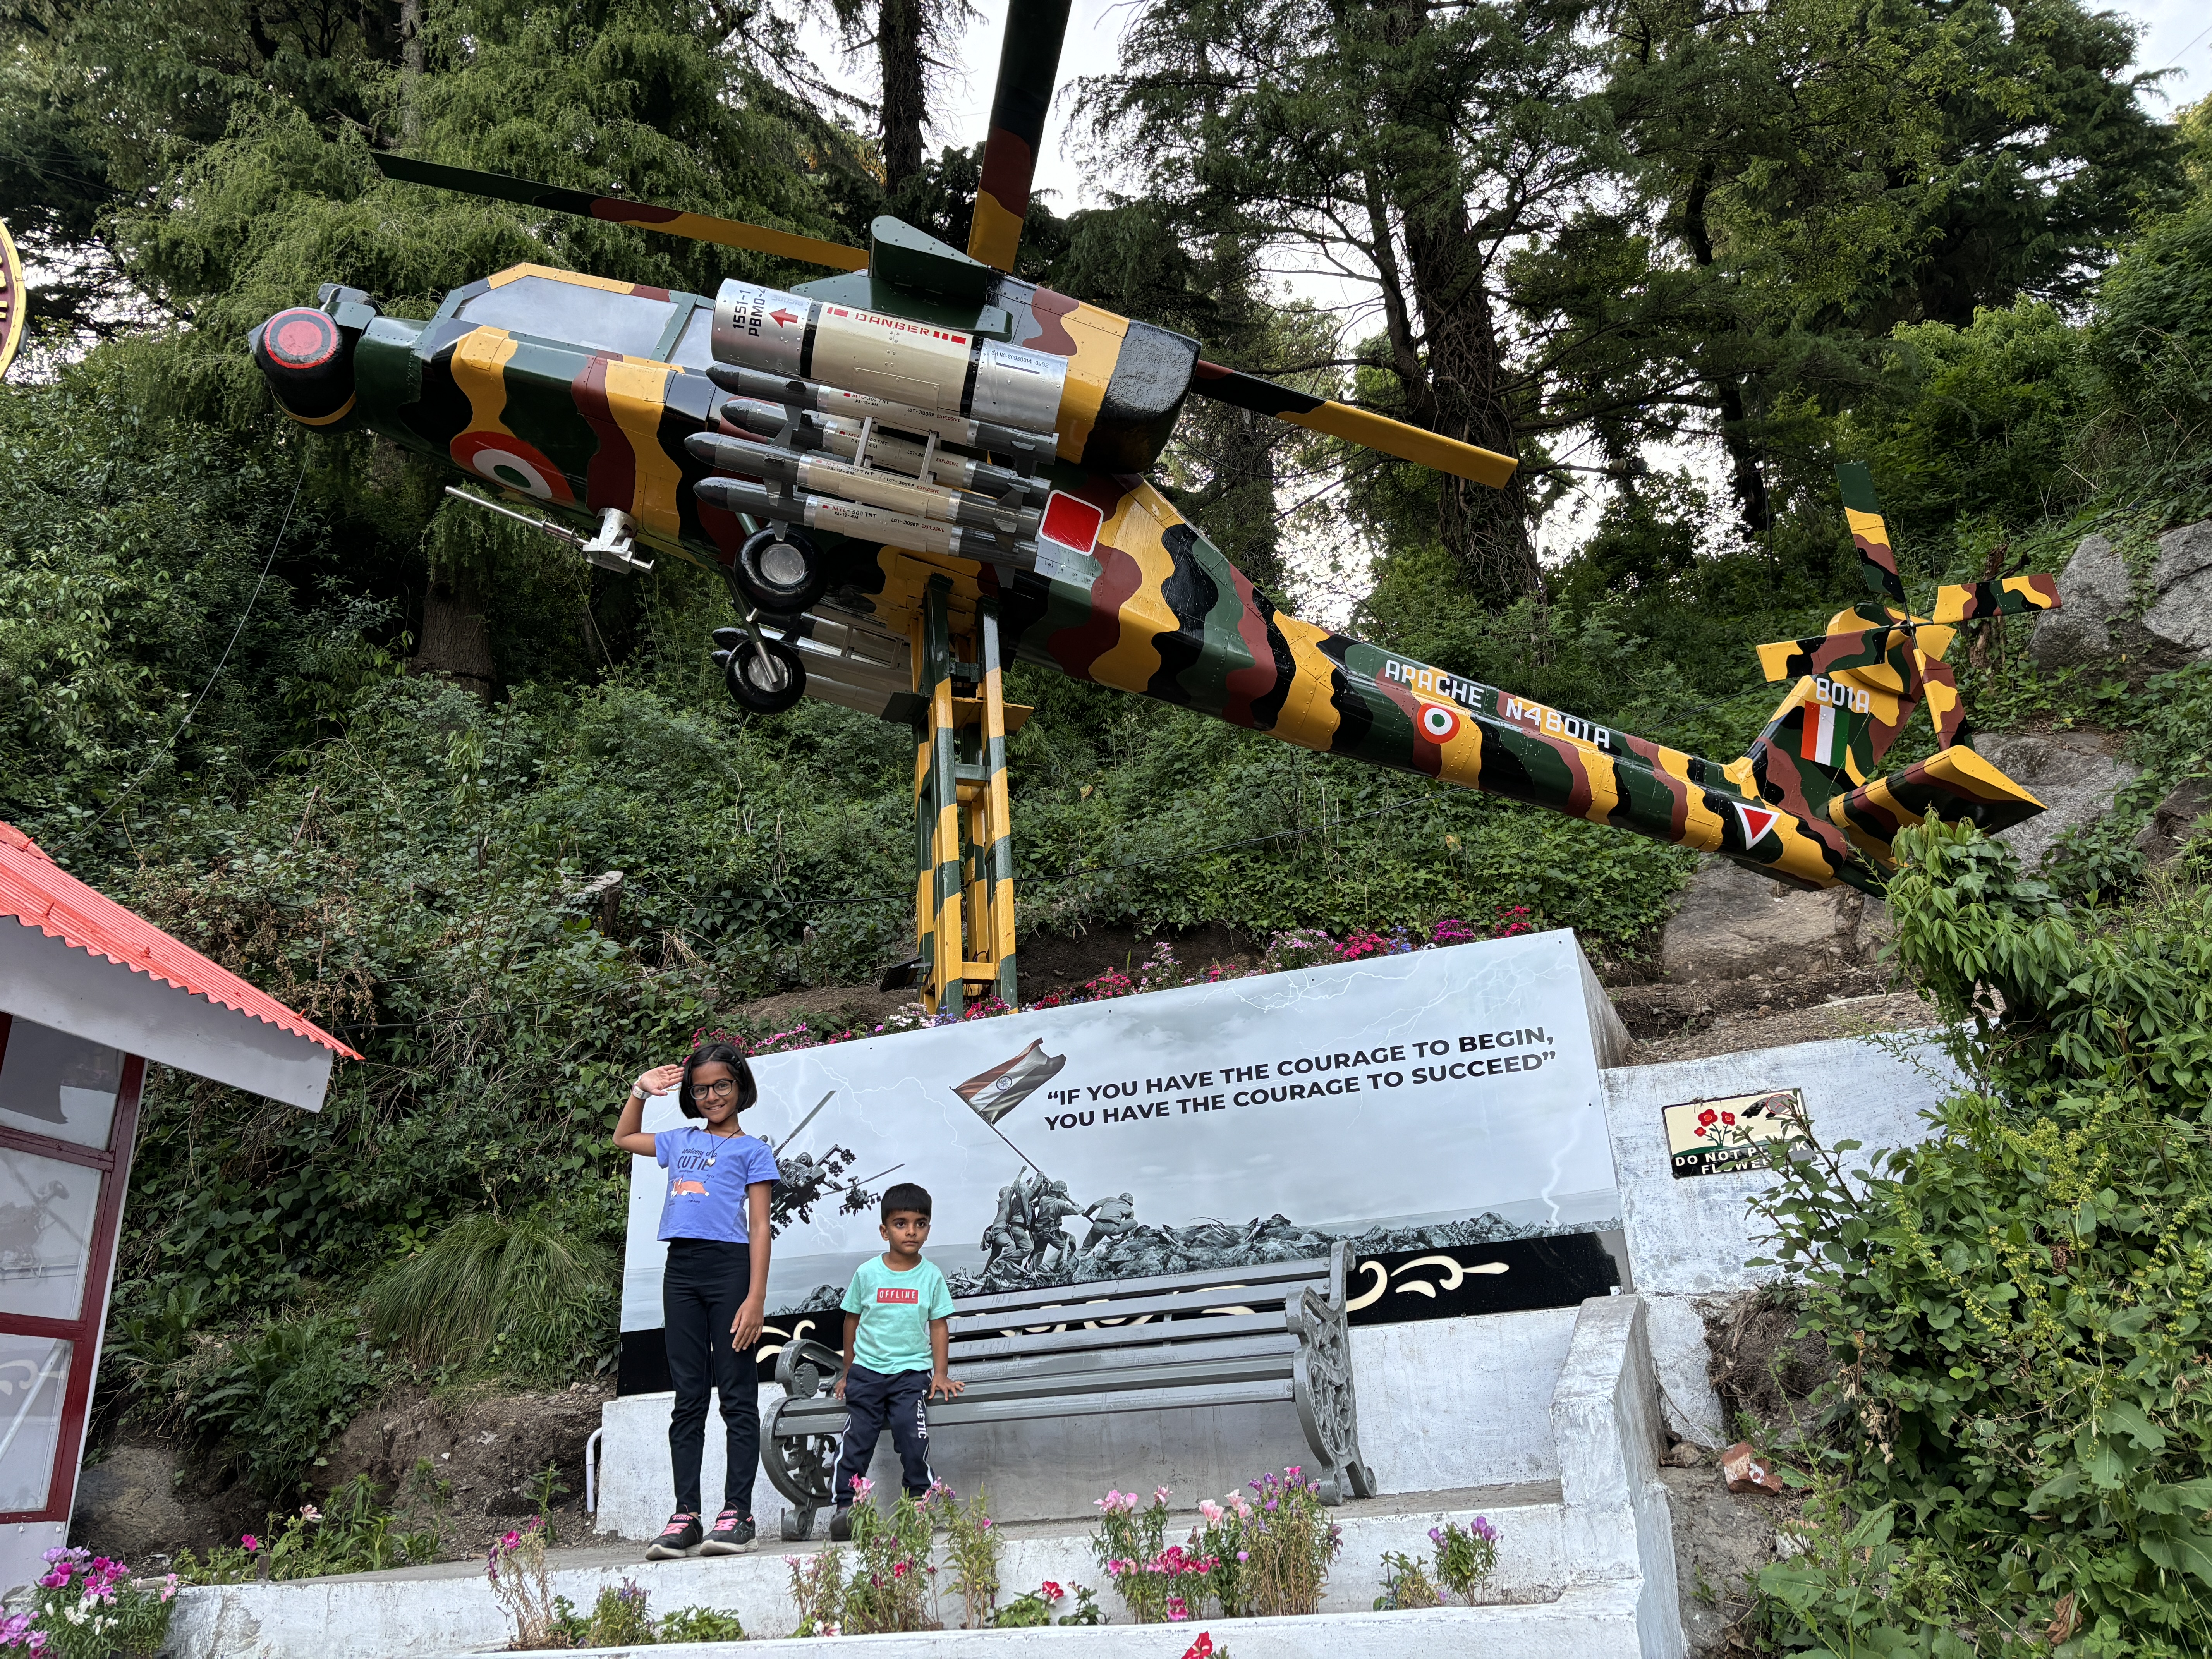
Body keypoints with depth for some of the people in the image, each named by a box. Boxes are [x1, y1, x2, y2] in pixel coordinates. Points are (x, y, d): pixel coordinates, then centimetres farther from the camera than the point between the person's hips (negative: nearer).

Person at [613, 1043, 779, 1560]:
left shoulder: (751, 1150, 4)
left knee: (737, 1395, -3)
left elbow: (760, 1229, -2)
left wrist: (756, 1299, -11)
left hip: (729, 1266, -5)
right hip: (681, 1269, 5)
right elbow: (623, 1138, 37)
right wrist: (641, 1091, 22)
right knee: (688, 1396, 6)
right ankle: (685, 1516, 8)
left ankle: (737, 1513, -2)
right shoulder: (681, 1141, 19)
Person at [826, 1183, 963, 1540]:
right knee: (857, 1437, -6)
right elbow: (852, 1320, 10)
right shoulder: (867, 1273, 0)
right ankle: (845, 1505, 1)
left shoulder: (932, 1276, 1)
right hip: (867, 1369, 1)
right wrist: (848, 1372, 15)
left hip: (912, 1370, -1)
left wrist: (940, 1374, 0)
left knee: (913, 1434, -15)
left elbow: (939, 1325, 6)